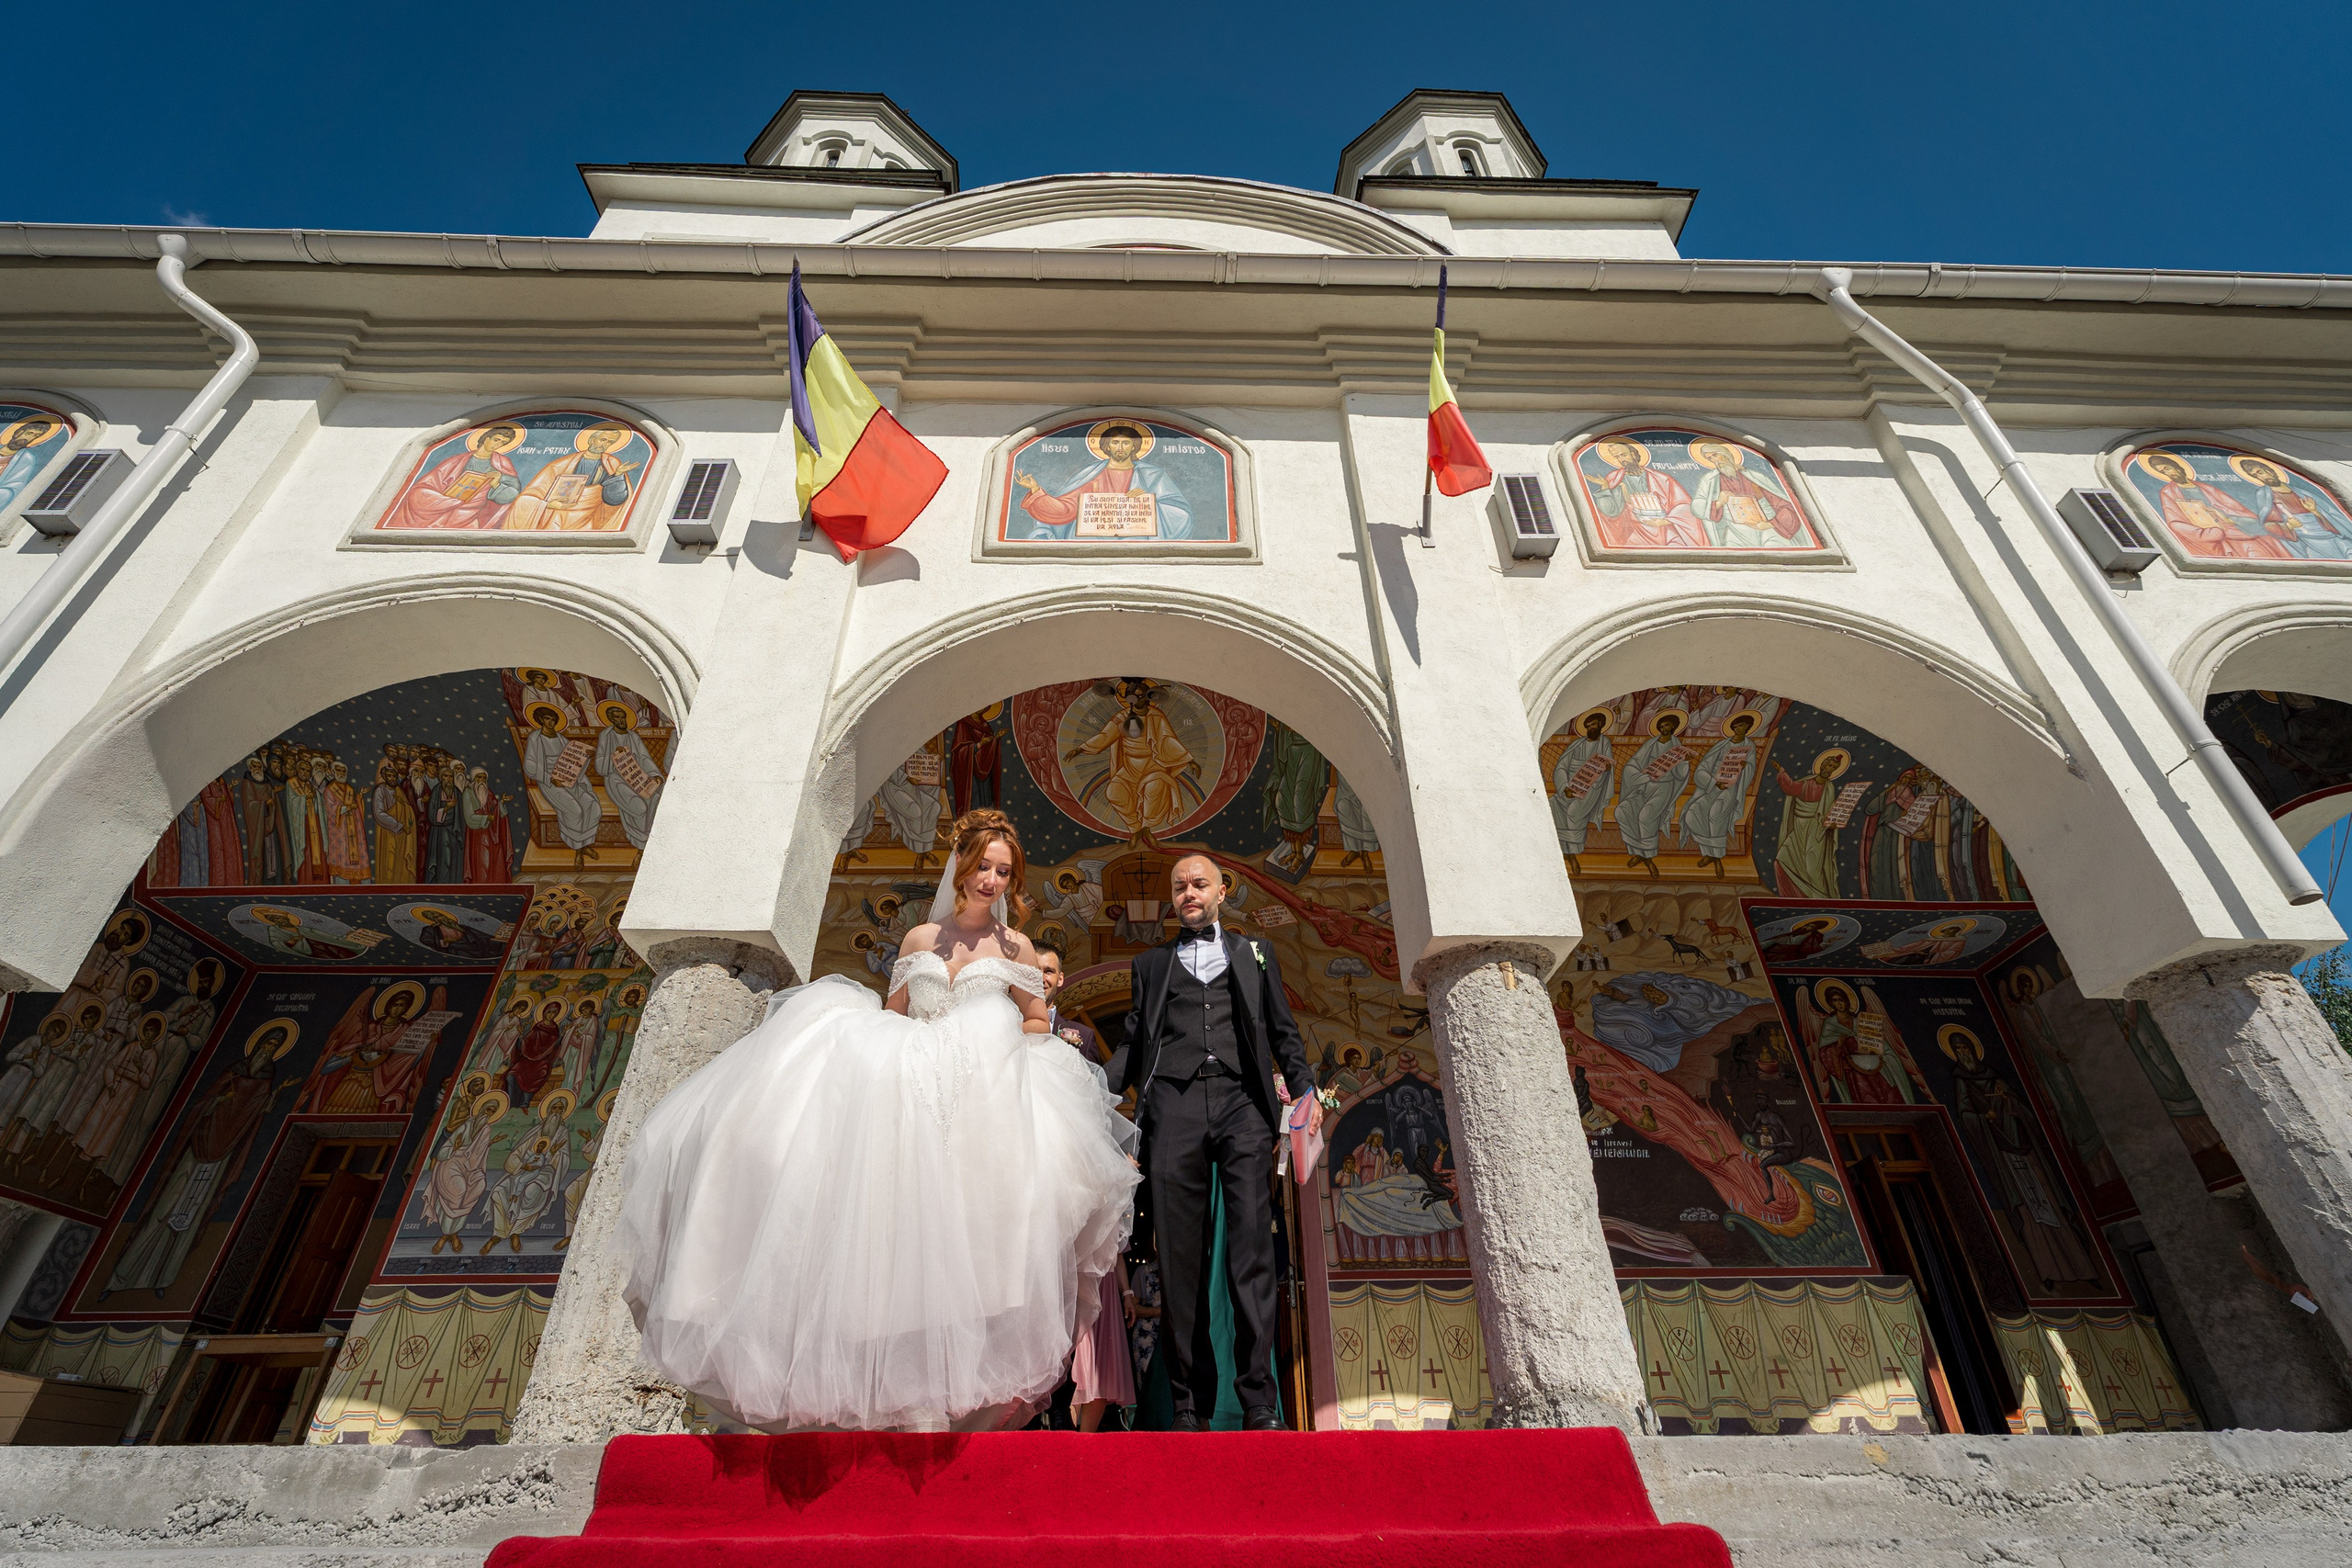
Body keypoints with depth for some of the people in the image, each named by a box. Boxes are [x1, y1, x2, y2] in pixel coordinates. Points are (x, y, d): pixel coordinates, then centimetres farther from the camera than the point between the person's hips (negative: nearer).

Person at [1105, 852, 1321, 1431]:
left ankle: (1259, 1401, -1)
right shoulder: (1150, 963, 22)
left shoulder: (1254, 954, 22)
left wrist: (1304, 1087, 2)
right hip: (1174, 1106, 1)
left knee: (1252, 1249, -7)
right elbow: (1133, 1042, 17)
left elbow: (1283, 1032, 17)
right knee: (1181, 1257, 0)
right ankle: (1189, 1401, 8)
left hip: (1242, 1104, 0)